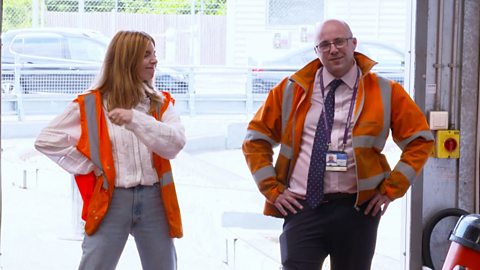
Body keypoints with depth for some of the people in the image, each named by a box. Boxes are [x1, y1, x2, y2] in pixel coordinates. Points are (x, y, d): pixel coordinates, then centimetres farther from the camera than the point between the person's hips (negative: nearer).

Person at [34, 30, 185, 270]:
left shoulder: (161, 103, 7)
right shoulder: (90, 105, -1)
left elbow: (175, 144, -10)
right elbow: (45, 140, 2)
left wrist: (135, 119, -23)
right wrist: (89, 166, -1)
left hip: (154, 200, 3)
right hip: (111, 201, -3)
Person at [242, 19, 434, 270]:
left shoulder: (385, 92, 5)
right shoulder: (291, 90, 7)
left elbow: (420, 139, 8)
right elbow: (256, 139, 11)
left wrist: (391, 188, 1)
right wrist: (273, 188, 2)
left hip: (357, 209, 0)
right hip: (302, 208, 0)